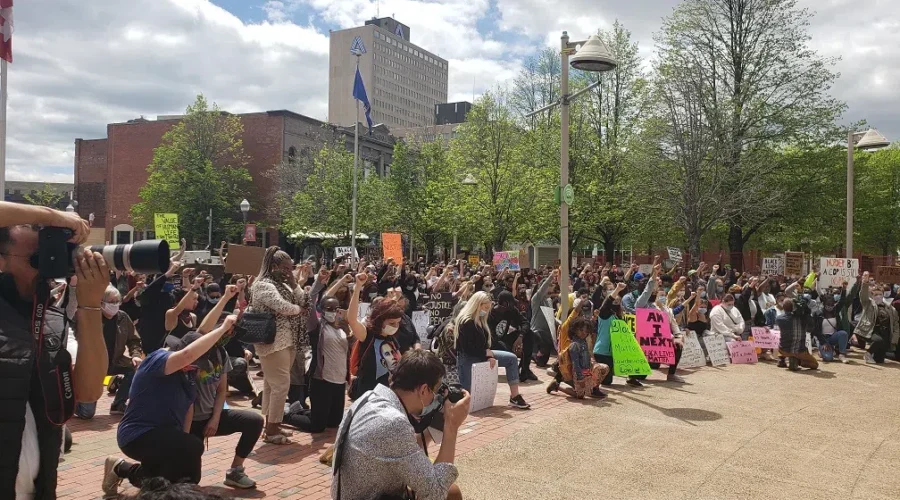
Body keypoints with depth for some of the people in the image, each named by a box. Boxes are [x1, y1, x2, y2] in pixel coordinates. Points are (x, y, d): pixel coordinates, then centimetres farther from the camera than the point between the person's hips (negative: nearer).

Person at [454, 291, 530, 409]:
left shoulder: (480, 320, 7)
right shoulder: (466, 322, -20)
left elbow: (485, 342, 9)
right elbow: (468, 349, -22)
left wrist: (489, 354, -11)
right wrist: (488, 353, -14)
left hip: (481, 354, 9)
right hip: (467, 358, -9)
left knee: (512, 359, -2)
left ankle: (514, 397, -4)